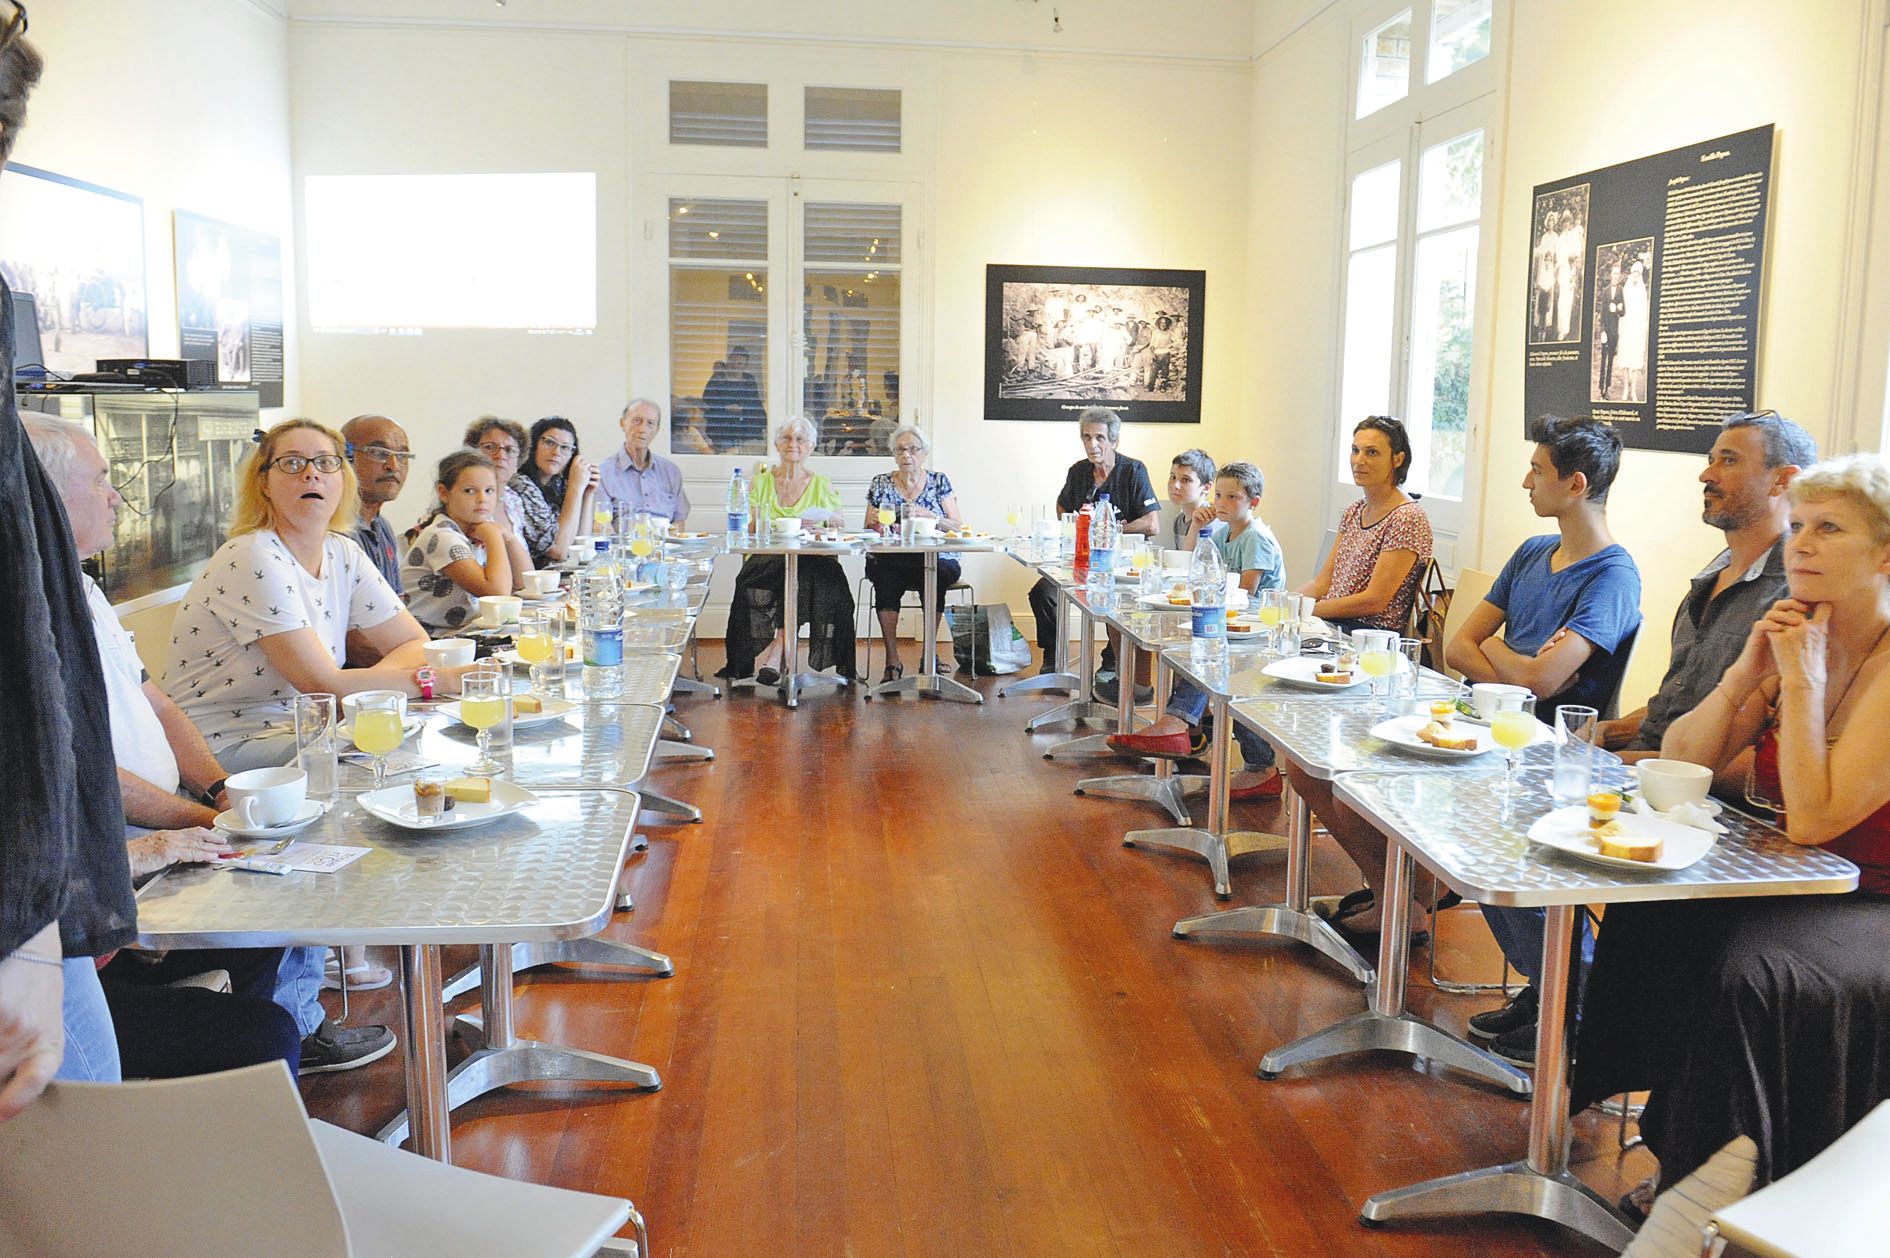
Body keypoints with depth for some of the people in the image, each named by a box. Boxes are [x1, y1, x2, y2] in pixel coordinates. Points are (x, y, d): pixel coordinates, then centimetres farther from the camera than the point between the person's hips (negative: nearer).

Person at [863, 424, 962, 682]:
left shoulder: (939, 481, 11)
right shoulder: (880, 484, 14)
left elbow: (959, 527, 4)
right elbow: (868, 530, 17)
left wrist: (929, 517, -13)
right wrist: (874, 523, -7)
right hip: (889, 560, 1)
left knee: (936, 574, -38)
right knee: (885, 577, -36)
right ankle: (892, 660, -30)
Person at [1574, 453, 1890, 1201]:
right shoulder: (1796, 644, 4)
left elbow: (1813, 819, -25)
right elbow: (1680, 763, 2)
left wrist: (1803, 680, -22)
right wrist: (1748, 673, -11)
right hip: (1805, 887, 7)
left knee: (1749, 972, -31)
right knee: (1650, 921, -15)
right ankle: (1677, 1153, 0)